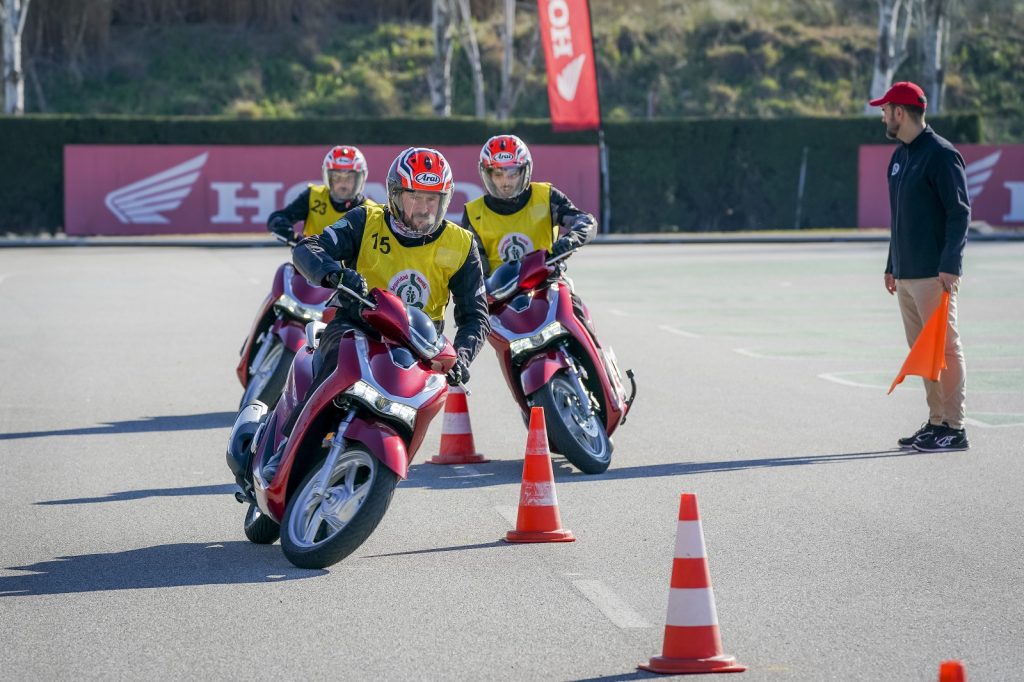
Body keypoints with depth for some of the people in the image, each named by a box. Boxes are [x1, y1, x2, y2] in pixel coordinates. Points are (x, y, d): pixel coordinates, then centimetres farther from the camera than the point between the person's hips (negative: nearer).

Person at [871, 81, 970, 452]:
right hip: (906, 275, 9)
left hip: (934, 275, -9)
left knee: (945, 349, -7)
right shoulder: (899, 156, 18)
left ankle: (954, 428, -5)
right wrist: (892, 266, 23)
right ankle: (936, 422, 16)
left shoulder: (941, 155, -10)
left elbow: (960, 212, -14)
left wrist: (950, 265, -21)